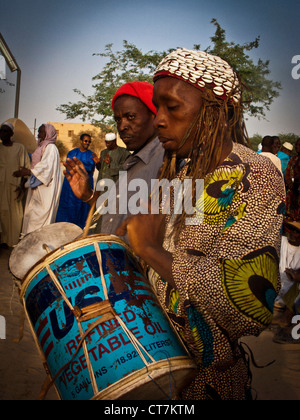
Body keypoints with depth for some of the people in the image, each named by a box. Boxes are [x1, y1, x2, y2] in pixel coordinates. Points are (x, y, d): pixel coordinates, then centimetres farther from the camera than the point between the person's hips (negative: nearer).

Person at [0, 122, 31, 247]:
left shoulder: (20, 148, 3)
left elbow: (26, 167, 2)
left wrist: (22, 185, -5)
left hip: (14, 186, -2)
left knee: (14, 214, 0)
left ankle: (13, 241, 9)